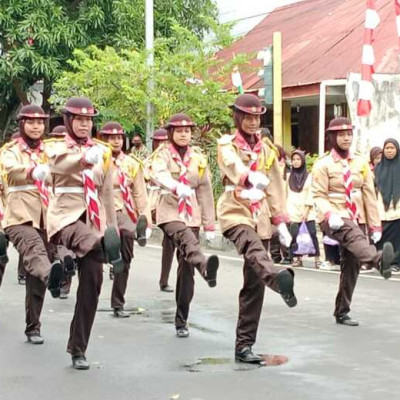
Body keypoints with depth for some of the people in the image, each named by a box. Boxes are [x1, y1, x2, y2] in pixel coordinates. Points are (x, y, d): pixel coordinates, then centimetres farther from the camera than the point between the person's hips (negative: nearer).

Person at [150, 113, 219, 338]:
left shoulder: (198, 158, 11)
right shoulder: (163, 154, -1)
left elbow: (205, 191, 11)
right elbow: (158, 174, -24)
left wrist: (210, 225, 7)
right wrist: (176, 186, -46)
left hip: (192, 216, 4)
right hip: (170, 213, -4)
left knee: (186, 270, 2)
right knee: (186, 239, -37)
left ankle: (182, 321, 10)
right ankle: (205, 267, -67)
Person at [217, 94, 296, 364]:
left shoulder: (267, 151, 18)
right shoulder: (227, 146, 2)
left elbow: (275, 189, 17)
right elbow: (235, 168, -20)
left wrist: (281, 222, 8)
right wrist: (254, 178, -39)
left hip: (260, 218, 5)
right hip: (235, 212, -5)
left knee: (254, 285, 1)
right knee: (255, 251, -37)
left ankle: (244, 345, 5)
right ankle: (279, 279, -69)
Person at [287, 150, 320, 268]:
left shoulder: (308, 176, 6)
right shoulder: (289, 177, 13)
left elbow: (310, 195, 0)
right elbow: (288, 195, 9)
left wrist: (306, 211, -9)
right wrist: (289, 213, 1)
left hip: (307, 212, -2)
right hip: (294, 212, 2)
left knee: (312, 234, -9)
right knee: (295, 235, -6)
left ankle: (317, 258, -6)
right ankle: (298, 258, 1)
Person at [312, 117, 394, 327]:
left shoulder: (361, 163, 13)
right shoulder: (323, 164, 0)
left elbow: (369, 195, 13)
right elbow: (319, 196, -7)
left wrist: (375, 225, 8)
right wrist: (329, 214, -27)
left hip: (356, 219, 5)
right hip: (335, 220, -5)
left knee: (351, 266, 2)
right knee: (354, 236, -37)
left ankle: (342, 312, 12)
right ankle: (378, 260, -68)